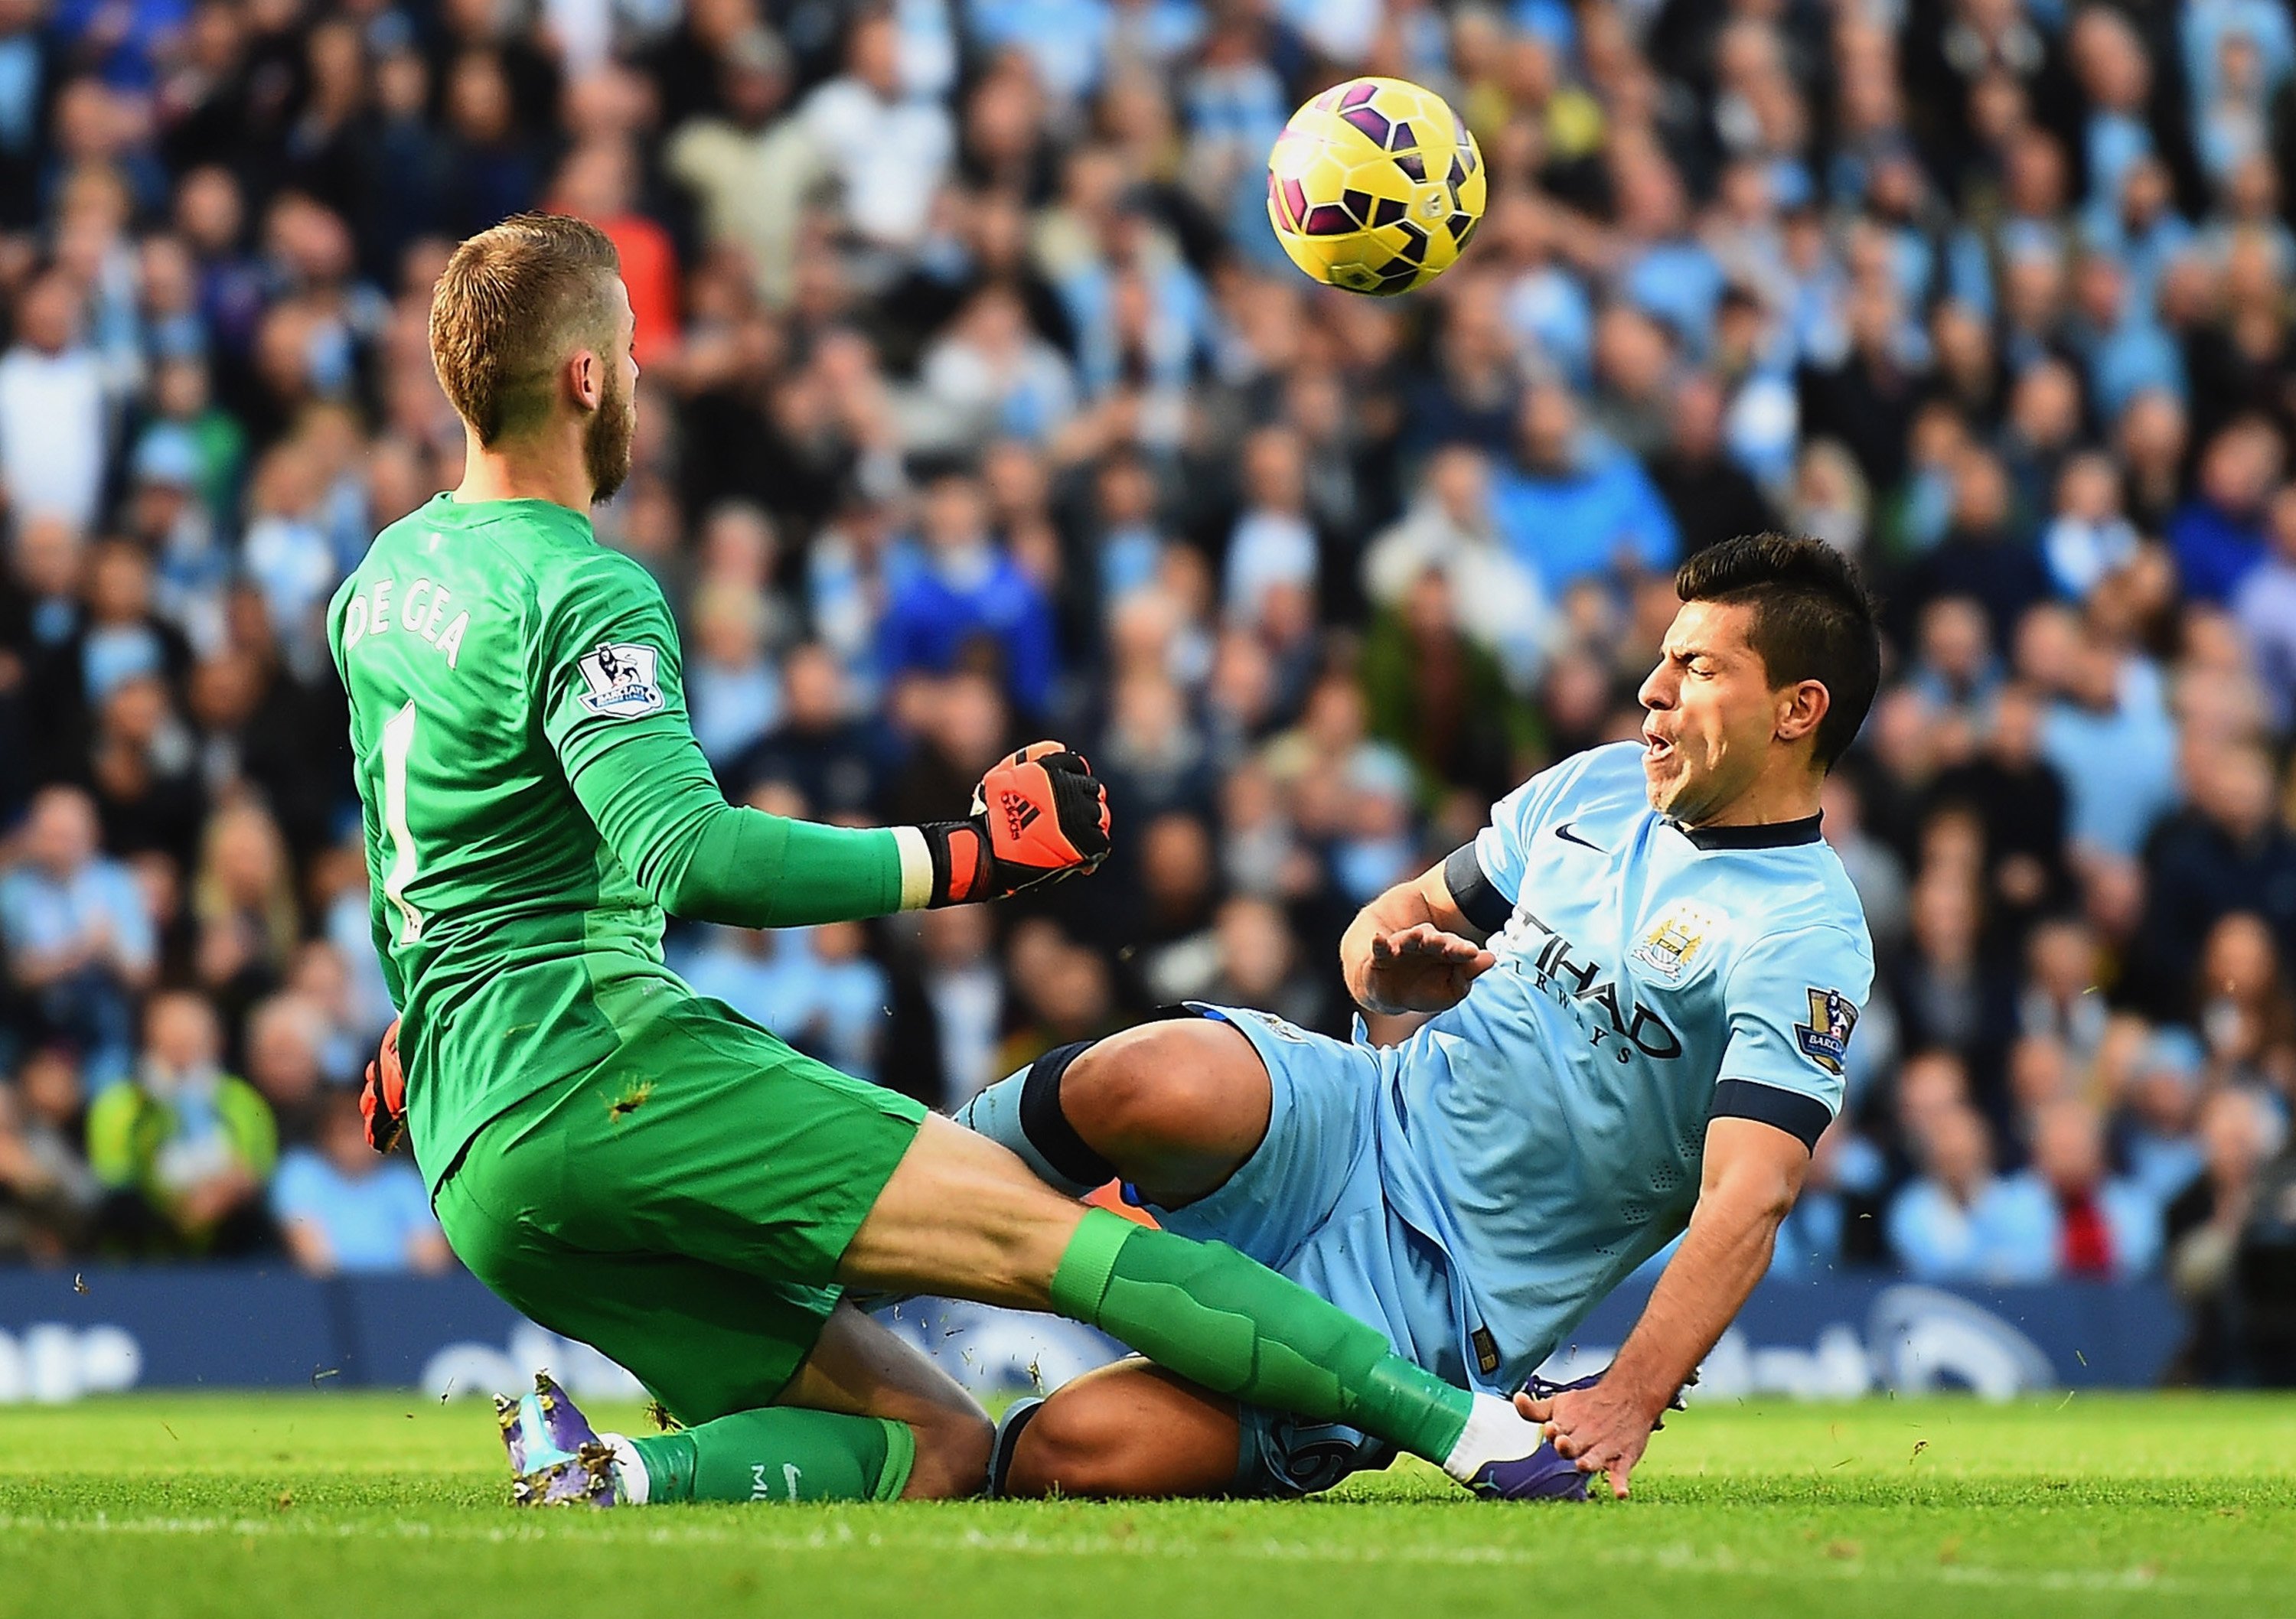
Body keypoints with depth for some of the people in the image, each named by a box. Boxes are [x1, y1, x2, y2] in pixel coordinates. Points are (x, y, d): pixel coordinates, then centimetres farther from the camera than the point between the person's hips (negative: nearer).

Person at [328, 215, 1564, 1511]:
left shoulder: (386, 573, 20)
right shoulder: (585, 592, -9)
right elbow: (689, 853, -24)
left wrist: (426, 1032, 51)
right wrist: (966, 859, -21)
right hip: (606, 1071, -9)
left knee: (938, 1445, 2)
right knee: (1045, 1231, -15)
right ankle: (1460, 1422, -24)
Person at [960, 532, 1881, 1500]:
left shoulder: (1807, 940, -12)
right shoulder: (1599, 785, 10)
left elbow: (1748, 1199, -24)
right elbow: (1414, 909, 24)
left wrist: (1630, 1397, -38)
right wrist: (1390, 962, -3)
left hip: (1447, 1304, -5)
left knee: (1074, 1454, -27)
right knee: (1155, 1085, -33)